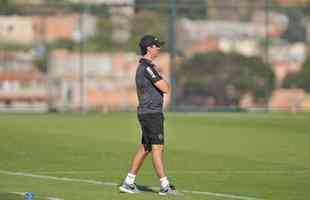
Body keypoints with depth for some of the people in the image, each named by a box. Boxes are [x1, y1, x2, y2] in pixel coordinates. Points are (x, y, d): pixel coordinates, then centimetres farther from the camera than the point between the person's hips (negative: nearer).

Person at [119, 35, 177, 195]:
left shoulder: (141, 67, 17)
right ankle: (165, 185, -11)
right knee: (157, 148, -10)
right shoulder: (147, 67, -16)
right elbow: (166, 89, -18)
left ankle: (128, 183, 14)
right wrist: (165, 83, 5)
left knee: (144, 148, 12)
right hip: (151, 112, -10)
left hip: (146, 111, 10)